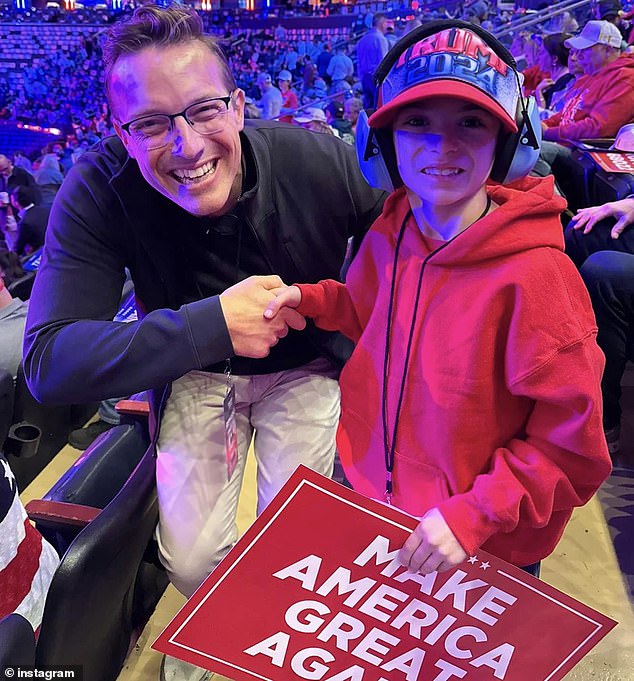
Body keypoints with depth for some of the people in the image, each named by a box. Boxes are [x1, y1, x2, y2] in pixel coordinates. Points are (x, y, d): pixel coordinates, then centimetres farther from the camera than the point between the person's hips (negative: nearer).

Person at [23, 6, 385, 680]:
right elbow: (48, 361, -29)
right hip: (193, 374, 1)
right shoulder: (99, 188, -22)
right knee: (191, 565, -5)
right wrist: (213, 324, -37)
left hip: (305, 366, 0)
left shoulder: (320, 161, -21)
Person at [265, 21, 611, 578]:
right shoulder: (388, 239, -8)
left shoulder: (533, 275, -26)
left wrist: (475, 515, -25)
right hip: (371, 494, 5)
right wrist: (312, 300, -5)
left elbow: (572, 446, -19)